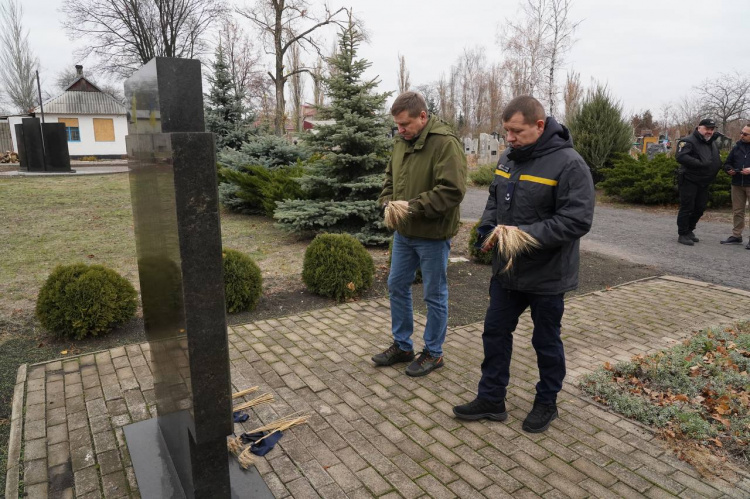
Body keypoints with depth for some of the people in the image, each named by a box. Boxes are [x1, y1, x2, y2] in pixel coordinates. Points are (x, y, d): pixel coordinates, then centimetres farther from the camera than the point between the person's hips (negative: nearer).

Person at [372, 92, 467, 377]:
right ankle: (402, 346, 34)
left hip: (432, 235, -8)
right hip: (403, 232, 8)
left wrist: (413, 207, -25)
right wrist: (387, 200, -1)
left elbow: (452, 190, -25)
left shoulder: (445, 143, -18)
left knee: (435, 296, 7)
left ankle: (433, 353, 25)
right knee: (397, 287, 16)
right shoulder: (401, 141, 6)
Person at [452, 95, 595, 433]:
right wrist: (487, 227, -3)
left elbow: (577, 219, -24)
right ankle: (491, 400, 29)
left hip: (547, 275, -6)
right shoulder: (508, 158, 4)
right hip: (506, 270, 7)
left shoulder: (568, 164, -18)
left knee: (546, 342, 12)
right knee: (495, 333, 13)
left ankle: (546, 403, 34)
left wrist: (526, 234, -29)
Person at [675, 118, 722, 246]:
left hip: (704, 183, 8)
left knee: (700, 208, 12)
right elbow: (680, 157, -28)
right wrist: (700, 163, -30)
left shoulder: (713, 143, 16)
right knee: (686, 208, -5)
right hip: (689, 181, -8)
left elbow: (716, 161, 28)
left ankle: (689, 230, 27)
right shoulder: (688, 141, -11)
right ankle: (682, 234, 2)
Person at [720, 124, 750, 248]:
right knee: (738, 211, 11)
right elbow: (727, 163, 19)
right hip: (737, 184, 5)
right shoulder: (737, 147, 11)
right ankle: (736, 236, 20)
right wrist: (729, 170, -3)